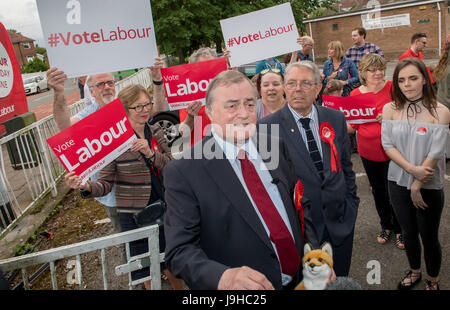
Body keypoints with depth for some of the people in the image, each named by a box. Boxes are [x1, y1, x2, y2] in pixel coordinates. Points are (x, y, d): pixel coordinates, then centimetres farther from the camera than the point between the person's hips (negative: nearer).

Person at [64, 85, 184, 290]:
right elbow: (106, 184, -11)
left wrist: (150, 153, -22)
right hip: (135, 215, -4)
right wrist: (86, 187, -32)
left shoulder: (155, 132, 0)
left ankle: (178, 287, 45)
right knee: (147, 268, 14)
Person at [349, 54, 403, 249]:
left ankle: (399, 229, 29)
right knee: (378, 190, 17)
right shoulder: (355, 94, -1)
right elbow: (354, 125, 4)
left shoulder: (392, 88, -8)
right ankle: (386, 226, 39)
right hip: (368, 151, 3)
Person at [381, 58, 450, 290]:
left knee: (429, 237, 11)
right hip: (398, 183, 3)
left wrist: (417, 185, -14)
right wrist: (412, 169, -18)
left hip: (428, 187, -3)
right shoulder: (390, 109, -4)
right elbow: (388, 145, -7)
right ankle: (414, 272, 43)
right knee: (409, 233, 19)